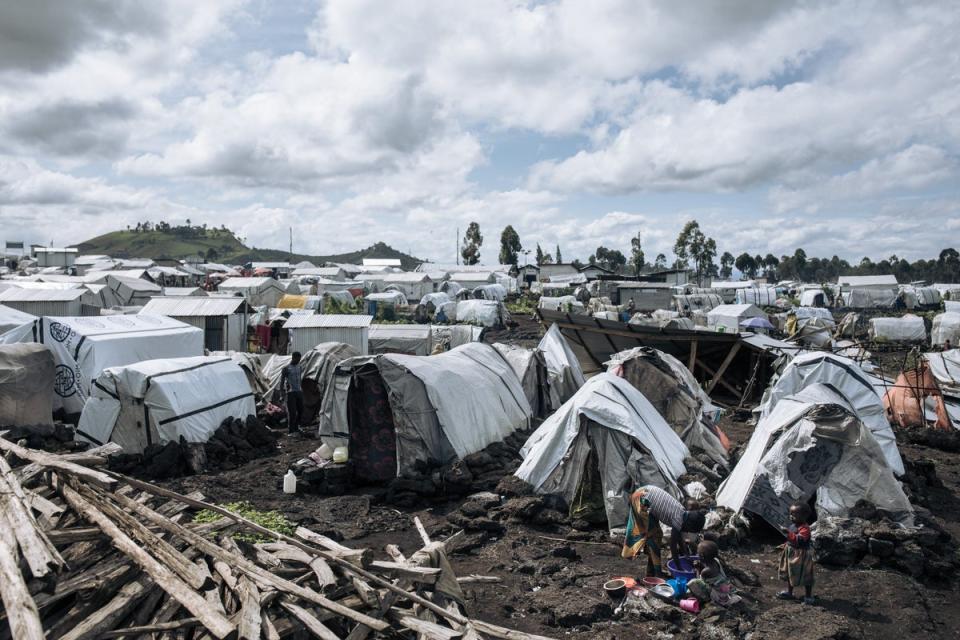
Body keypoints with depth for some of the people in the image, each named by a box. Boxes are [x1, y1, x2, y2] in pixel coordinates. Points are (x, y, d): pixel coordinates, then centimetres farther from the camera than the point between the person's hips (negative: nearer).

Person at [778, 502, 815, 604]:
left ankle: (809, 597, 16)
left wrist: (788, 532, -44)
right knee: (789, 573, 21)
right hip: (791, 553, 9)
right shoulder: (793, 525, 5)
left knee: (805, 577, 2)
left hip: (801, 555, -9)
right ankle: (789, 592, 37)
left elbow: (798, 540, -38)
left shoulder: (805, 528, -24)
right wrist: (785, 545, 14)